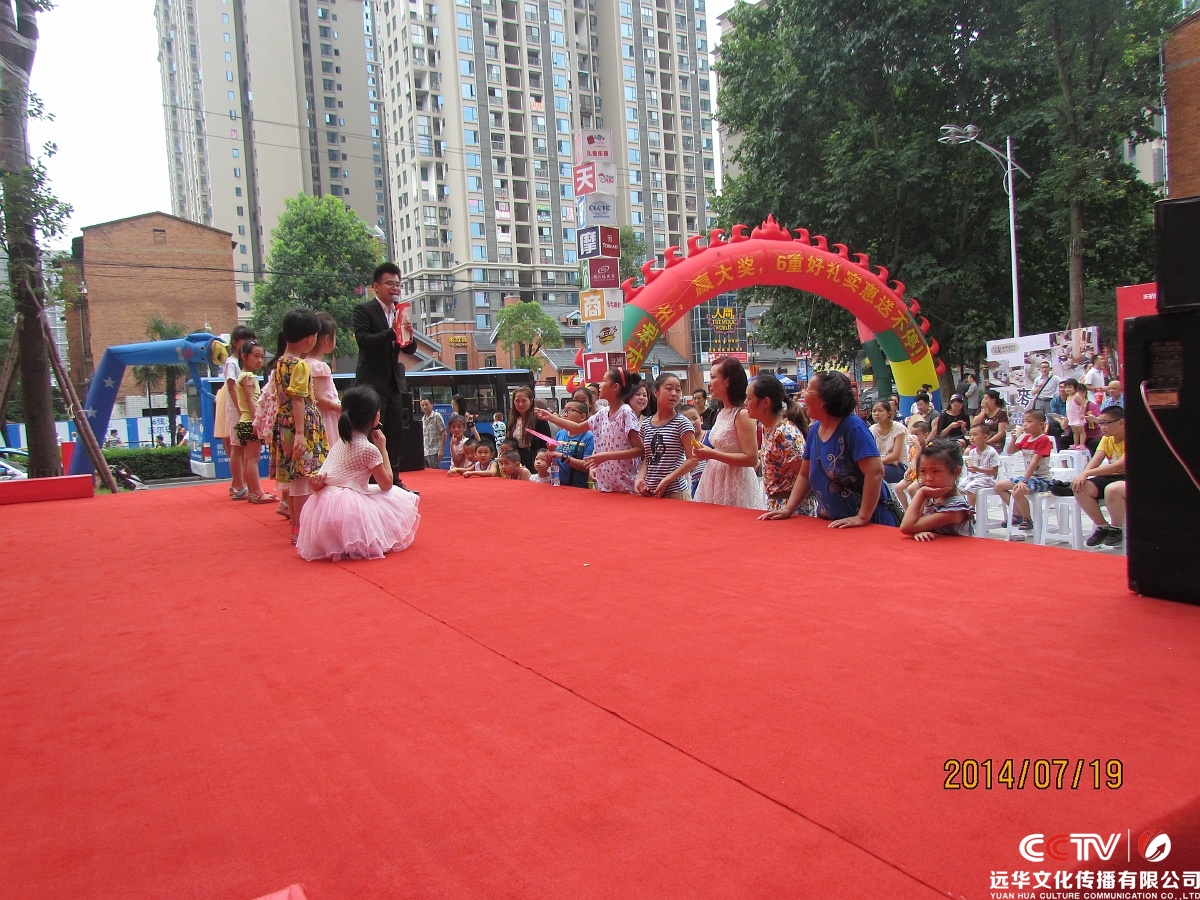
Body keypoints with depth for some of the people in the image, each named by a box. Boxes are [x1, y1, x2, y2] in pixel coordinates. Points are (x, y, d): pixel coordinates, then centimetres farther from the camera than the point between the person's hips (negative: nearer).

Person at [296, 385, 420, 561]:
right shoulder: (369, 449, -9)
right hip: (348, 511, -8)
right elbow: (386, 484, 1)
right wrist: (383, 449, 6)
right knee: (401, 500, 4)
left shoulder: (341, 442, 14)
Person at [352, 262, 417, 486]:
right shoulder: (363, 311, -5)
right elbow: (363, 340, -20)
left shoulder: (402, 312, 13)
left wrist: (409, 335, -11)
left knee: (395, 435, 9)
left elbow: (410, 349, 11)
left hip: (394, 382, 6)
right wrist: (392, 332, -29)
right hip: (372, 382, -6)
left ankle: (394, 480, 17)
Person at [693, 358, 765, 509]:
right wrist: (705, 452, 5)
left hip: (735, 485, -8)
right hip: (716, 484, 8)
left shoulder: (743, 414, -15)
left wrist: (712, 454, -20)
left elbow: (751, 459, -20)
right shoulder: (721, 413, 11)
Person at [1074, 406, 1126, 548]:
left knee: (1112, 489, -40)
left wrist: (1086, 473, -35)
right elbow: (1095, 460, -5)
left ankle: (1116, 529, -12)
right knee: (1080, 488, -19)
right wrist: (1083, 475, -27)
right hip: (1112, 477, 7)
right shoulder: (1106, 438, 8)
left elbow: (1120, 465, -28)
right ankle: (1103, 527, -1)